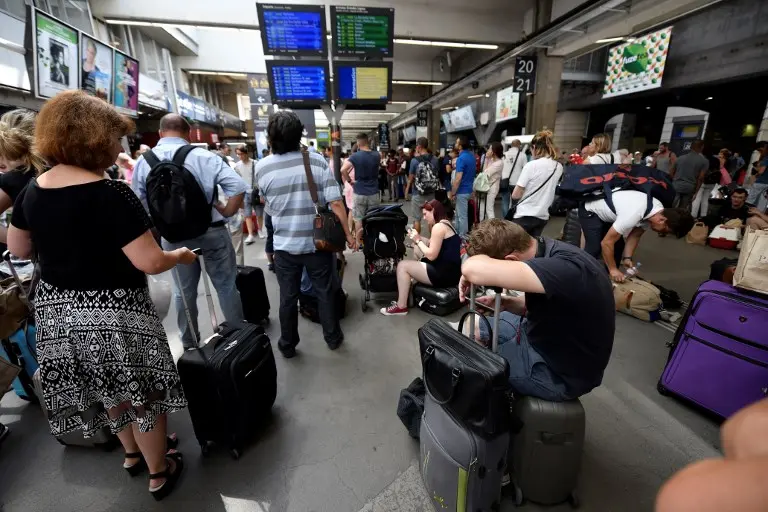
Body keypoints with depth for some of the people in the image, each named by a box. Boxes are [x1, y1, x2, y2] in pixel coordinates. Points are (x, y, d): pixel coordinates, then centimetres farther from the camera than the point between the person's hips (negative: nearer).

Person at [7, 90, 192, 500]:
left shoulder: (32, 190, 0)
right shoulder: (112, 195, -23)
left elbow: (17, 248, 14)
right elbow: (151, 262, -25)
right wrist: (180, 256, -7)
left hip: (55, 310, 7)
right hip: (112, 312, -7)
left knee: (108, 391, 26)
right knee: (141, 392, 13)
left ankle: (132, 454, 48)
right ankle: (160, 472, 33)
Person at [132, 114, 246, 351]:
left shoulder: (143, 162, 1)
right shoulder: (205, 156, -7)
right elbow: (238, 187, -17)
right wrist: (227, 213, -4)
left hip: (173, 236, 3)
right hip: (211, 230, -2)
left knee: (183, 291, 17)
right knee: (227, 286, 11)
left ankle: (189, 343, 32)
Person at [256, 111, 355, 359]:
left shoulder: (262, 167, -5)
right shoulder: (317, 161, -10)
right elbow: (336, 203, -14)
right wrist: (348, 234, -3)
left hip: (284, 245, 1)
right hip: (318, 242, -1)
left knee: (288, 297, 15)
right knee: (325, 292, 16)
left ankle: (287, 345, 32)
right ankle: (333, 337, 33)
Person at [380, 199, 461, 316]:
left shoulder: (439, 227, -16)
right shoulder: (446, 223, 14)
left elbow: (431, 255, -18)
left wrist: (417, 241, -6)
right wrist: (419, 238, 6)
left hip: (444, 274, -11)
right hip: (450, 271, 11)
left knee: (402, 265, -6)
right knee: (417, 250, 22)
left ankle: (401, 307, 1)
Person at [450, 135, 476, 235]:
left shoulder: (461, 158, -21)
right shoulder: (471, 155, 8)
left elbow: (458, 179, -23)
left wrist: (452, 193, -15)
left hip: (462, 191, -9)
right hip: (468, 189, 9)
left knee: (462, 216, 1)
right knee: (460, 214, 20)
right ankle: (458, 234, 32)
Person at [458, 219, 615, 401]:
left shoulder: (564, 268, -36)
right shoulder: (546, 250, -7)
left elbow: (474, 268, -48)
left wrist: (468, 275, -25)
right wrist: (504, 303, -8)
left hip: (557, 372, -8)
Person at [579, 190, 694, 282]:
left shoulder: (658, 210, -11)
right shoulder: (634, 215, -38)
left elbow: (635, 235, 0)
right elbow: (606, 243, -33)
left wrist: (627, 258, -12)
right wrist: (613, 269, -24)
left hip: (605, 211, 9)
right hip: (590, 211, -9)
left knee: (619, 246, 7)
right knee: (594, 249, -20)